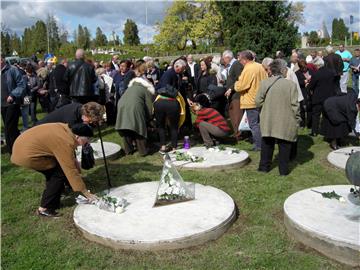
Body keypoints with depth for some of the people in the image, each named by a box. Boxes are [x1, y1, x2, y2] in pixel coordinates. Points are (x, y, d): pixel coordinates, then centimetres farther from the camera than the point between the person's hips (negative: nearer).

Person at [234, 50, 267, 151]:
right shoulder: (260, 66, 7)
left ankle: (258, 145, 3)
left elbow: (239, 87, -20)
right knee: (261, 123, 18)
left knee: (254, 124, -1)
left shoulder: (247, 69, -19)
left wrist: (237, 83, 1)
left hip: (251, 101, -8)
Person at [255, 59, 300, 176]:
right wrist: (297, 119, 3)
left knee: (267, 144, 17)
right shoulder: (291, 84, -11)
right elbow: (295, 105, -10)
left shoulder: (264, 83, -5)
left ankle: (264, 166, 26)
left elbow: (258, 102, -2)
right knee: (284, 146, 10)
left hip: (268, 122, 3)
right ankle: (283, 169, 16)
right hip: (286, 123, -2)